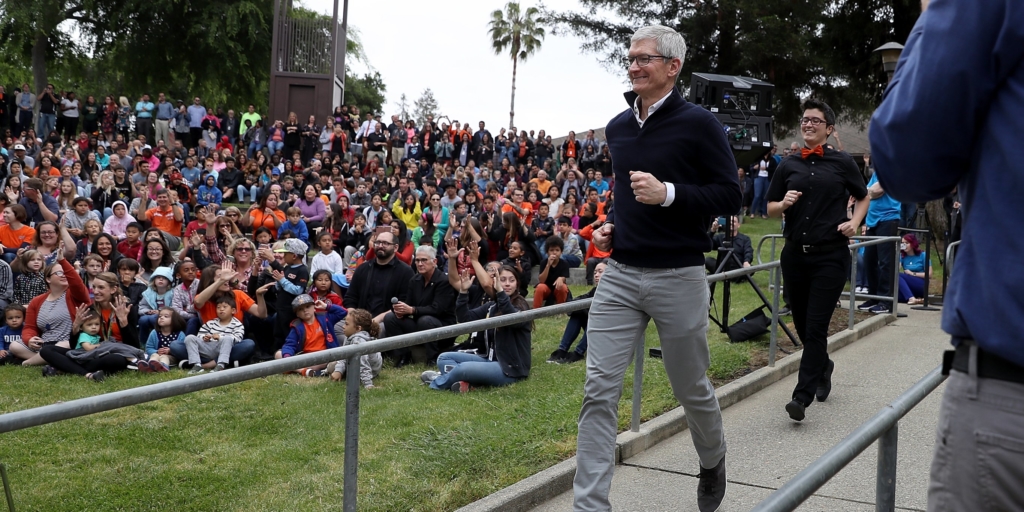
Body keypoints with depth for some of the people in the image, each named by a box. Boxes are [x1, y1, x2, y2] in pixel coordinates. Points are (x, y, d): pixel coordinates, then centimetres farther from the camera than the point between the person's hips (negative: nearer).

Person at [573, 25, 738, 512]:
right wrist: (610, 225, 7)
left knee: (691, 388, 14)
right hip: (620, 275, 4)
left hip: (678, 277, -4)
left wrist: (668, 194, -22)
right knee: (599, 391, -4)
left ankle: (713, 464, 44)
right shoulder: (617, 128, 10)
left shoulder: (698, 123, -7)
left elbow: (728, 196, -9)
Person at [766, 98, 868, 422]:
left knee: (816, 327, -9)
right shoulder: (788, 166, 9)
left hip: (830, 256, -3)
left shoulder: (842, 163, 3)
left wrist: (855, 222, -2)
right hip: (795, 254, 4)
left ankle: (802, 396, -8)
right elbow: (770, 209, 13)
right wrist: (784, 203, -9)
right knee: (802, 325, 12)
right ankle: (823, 366, 40)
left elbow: (864, 197, 16)